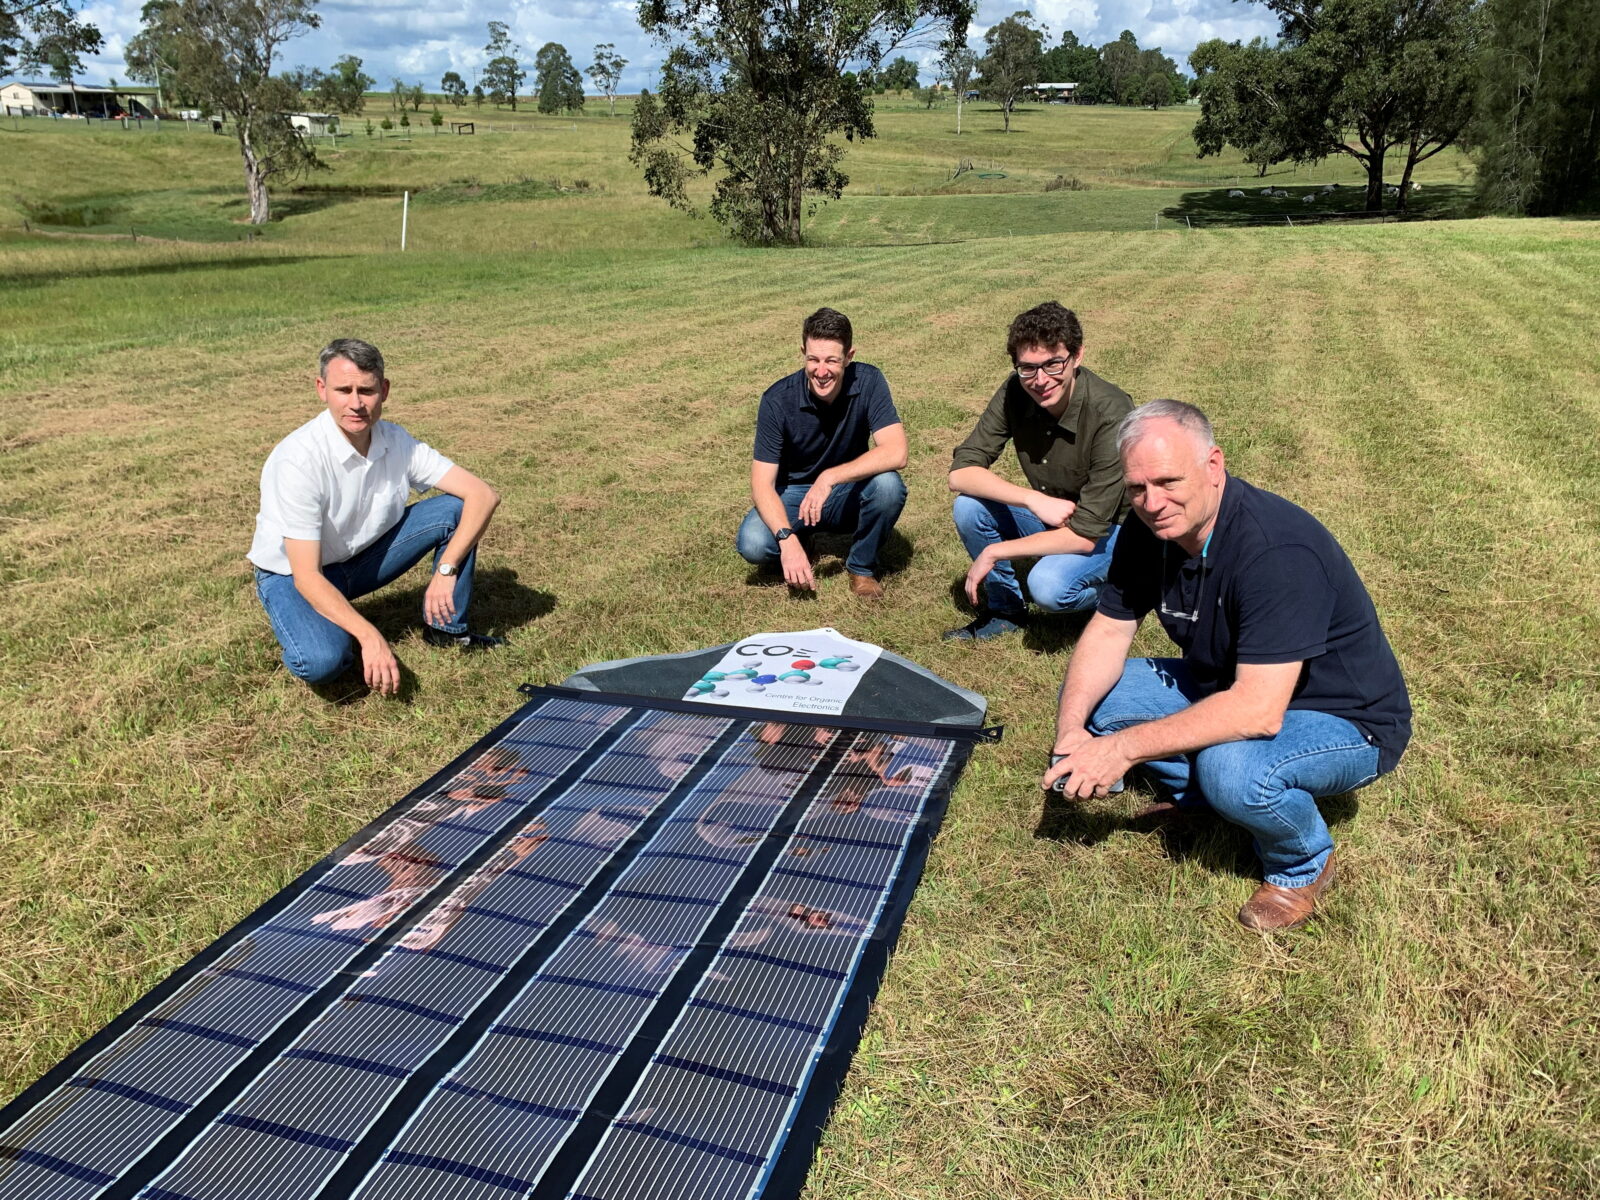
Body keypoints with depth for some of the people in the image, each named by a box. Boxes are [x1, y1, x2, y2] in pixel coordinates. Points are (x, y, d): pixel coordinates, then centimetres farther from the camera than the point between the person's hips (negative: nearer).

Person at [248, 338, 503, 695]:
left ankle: (446, 628, 1)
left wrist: (446, 570, -28)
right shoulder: (299, 459, -29)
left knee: (457, 509, -13)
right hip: (294, 574, -5)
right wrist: (370, 637, -42)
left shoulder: (397, 442, -13)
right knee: (323, 661, -35)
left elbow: (484, 494, -15)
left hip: (363, 557, 5)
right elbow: (307, 576, -31)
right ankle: (323, 634, 3)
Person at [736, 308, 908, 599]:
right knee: (753, 544, -29)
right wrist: (787, 539, -37)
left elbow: (896, 453, -27)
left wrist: (831, 477, -36)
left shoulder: (868, 381, -18)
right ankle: (799, 542, 8)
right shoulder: (778, 400, -20)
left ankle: (862, 566, -5)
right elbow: (762, 484, -21)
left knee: (888, 485, -32)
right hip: (792, 493, -1)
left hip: (849, 494, 1)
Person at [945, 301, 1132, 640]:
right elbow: (960, 472, -15)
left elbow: (1085, 534, -29)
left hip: (1110, 529, -5)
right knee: (969, 506, -19)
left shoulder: (1111, 413, -29)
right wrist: (1034, 499, -28)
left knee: (1048, 586, -33)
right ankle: (1005, 609, 3)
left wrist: (993, 553, -25)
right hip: (1049, 517, 5)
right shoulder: (1015, 393, -14)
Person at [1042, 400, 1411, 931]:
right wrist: (1070, 729, -23)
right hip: (1229, 685, 7)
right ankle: (1198, 797, 13)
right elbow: (1108, 632, -5)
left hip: (1345, 720, -7)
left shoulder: (1278, 551, -34)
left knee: (1231, 767, -37)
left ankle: (1304, 864, -3)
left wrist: (1125, 748, -35)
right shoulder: (1149, 530, -10)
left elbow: (1258, 711, -39)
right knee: (1090, 695, -6)